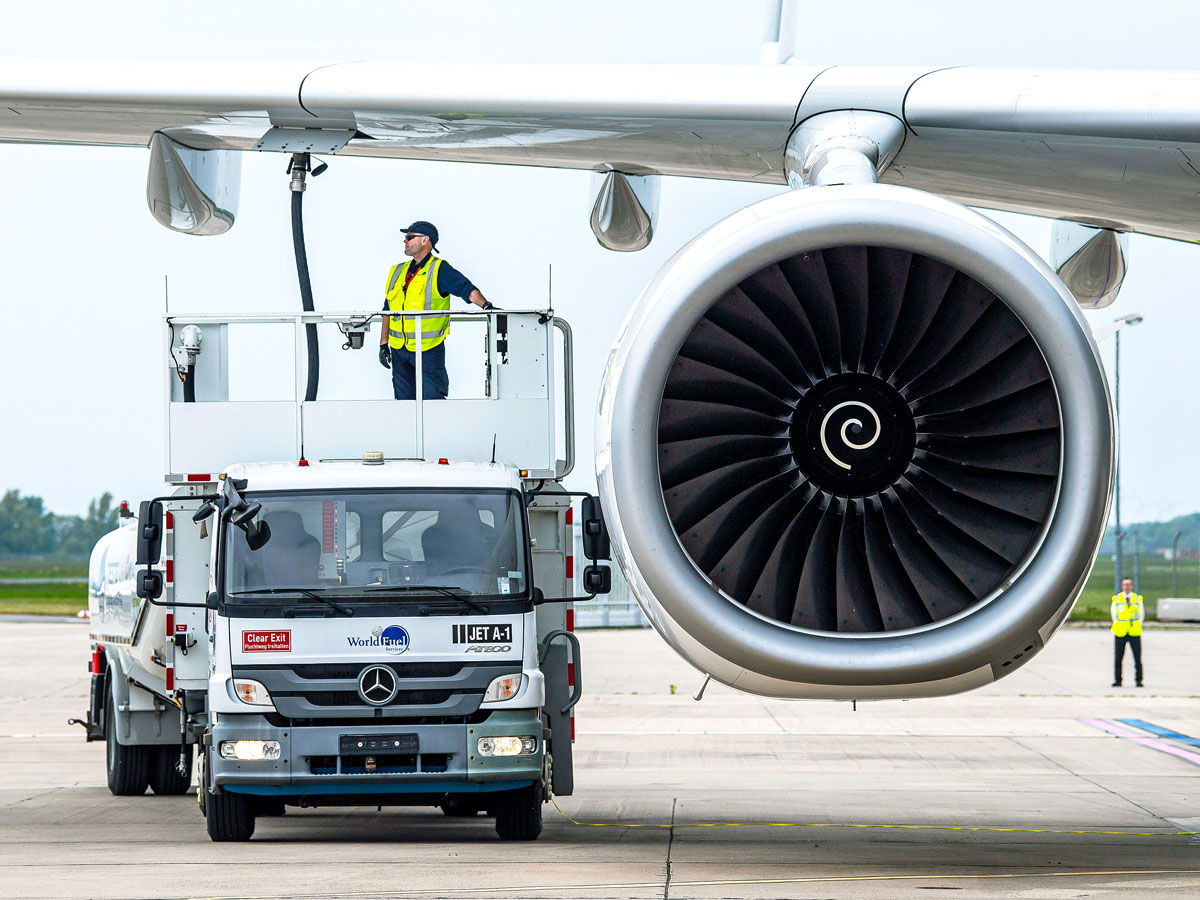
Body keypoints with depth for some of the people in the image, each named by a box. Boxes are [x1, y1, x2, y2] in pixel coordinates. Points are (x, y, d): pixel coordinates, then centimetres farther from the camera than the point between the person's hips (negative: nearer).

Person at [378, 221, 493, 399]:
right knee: (404, 399, 7)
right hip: (399, 350, 6)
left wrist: (486, 305, -33)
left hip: (429, 351, -6)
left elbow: (467, 289, -15)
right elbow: (388, 310, 19)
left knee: (433, 398, -8)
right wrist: (383, 344, 15)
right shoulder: (398, 272, 15)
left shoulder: (440, 270, -4)